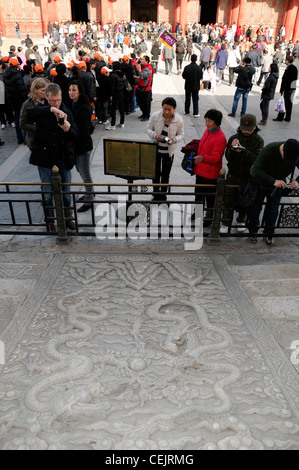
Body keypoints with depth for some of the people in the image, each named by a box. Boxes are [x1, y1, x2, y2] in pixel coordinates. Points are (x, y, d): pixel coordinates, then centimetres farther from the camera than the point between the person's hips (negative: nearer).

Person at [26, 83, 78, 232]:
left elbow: (75, 135, 1)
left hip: (64, 159, 2)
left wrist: (68, 130, -22)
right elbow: (28, 114, -28)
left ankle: (67, 217, 33)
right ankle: (49, 221, 25)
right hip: (45, 159, -2)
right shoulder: (41, 111, -5)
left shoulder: (66, 112, 3)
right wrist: (50, 109, -36)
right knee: (47, 193, 8)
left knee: (66, 191, 13)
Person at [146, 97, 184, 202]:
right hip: (155, 150, 0)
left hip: (169, 151, 0)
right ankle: (156, 194, 29)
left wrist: (174, 140, -23)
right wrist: (155, 135, -22)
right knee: (156, 173, 11)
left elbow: (181, 135, -1)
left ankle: (163, 194, 32)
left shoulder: (179, 120, -12)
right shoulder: (155, 116, -12)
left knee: (165, 174, 13)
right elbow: (148, 129, -1)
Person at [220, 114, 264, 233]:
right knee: (229, 200, 4)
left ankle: (241, 220, 36)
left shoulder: (259, 141, -7)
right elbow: (228, 157, -5)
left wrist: (243, 150, -31)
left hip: (248, 177, -1)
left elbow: (257, 159, -20)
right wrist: (232, 149, -26)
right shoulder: (234, 138, -3)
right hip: (233, 175, 1)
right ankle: (226, 222, 20)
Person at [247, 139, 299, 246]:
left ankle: (268, 235, 24)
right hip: (261, 182, -3)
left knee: (273, 209, 8)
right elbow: (255, 170, -41)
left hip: (279, 184, 3)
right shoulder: (269, 150, -35)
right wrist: (273, 181, -51)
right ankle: (252, 233, 25)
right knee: (255, 207, 5)